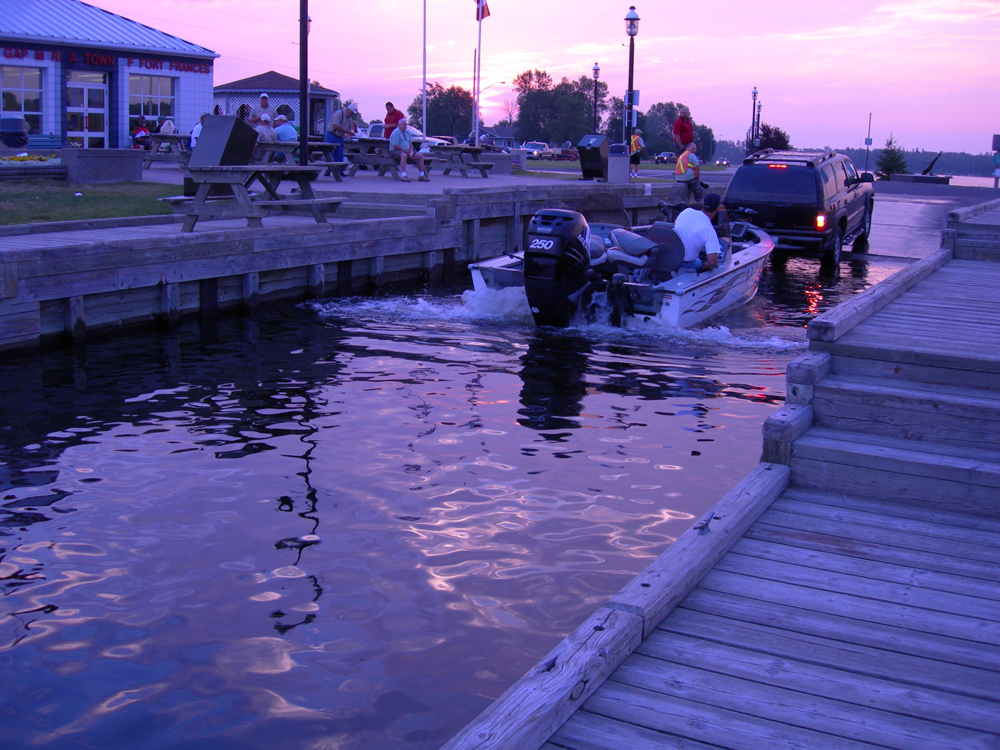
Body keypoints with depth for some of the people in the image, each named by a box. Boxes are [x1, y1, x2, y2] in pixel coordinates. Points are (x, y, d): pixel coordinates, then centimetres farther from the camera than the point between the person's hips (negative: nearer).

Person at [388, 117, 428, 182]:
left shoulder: (407, 132, 16)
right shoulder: (396, 132, -11)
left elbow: (410, 143, 22)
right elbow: (395, 146, -18)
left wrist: (411, 151, 0)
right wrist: (406, 151, -16)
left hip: (407, 151, 8)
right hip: (395, 151, -8)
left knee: (420, 156, -5)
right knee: (404, 155, -41)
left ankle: (422, 175, -2)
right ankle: (403, 175, -49)